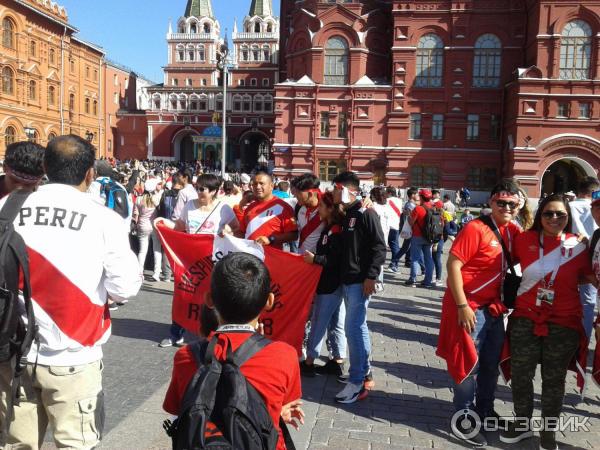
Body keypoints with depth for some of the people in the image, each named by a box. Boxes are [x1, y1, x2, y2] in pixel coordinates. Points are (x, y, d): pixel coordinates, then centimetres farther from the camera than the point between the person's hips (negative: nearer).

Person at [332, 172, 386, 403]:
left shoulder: (366, 214, -11)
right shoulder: (346, 216, 15)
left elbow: (379, 248, -16)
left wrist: (371, 276, -20)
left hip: (361, 281, -9)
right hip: (347, 280, 9)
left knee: (353, 328, -9)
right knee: (358, 327, 15)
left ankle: (357, 382, 0)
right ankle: (365, 373, 27)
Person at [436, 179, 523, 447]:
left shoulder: (511, 231, 6)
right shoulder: (475, 228, -18)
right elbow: (453, 265, -21)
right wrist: (462, 307, -23)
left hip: (494, 307, 8)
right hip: (470, 308, -8)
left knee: (491, 363, 19)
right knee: (468, 364, 1)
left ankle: (484, 411, 38)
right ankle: (463, 421, 16)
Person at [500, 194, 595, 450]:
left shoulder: (578, 246, -4)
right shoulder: (525, 239, -3)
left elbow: (592, 278, 4)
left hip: (564, 323, -1)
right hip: (525, 319, 1)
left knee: (553, 379, 11)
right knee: (520, 375, 9)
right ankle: (523, 424, 32)